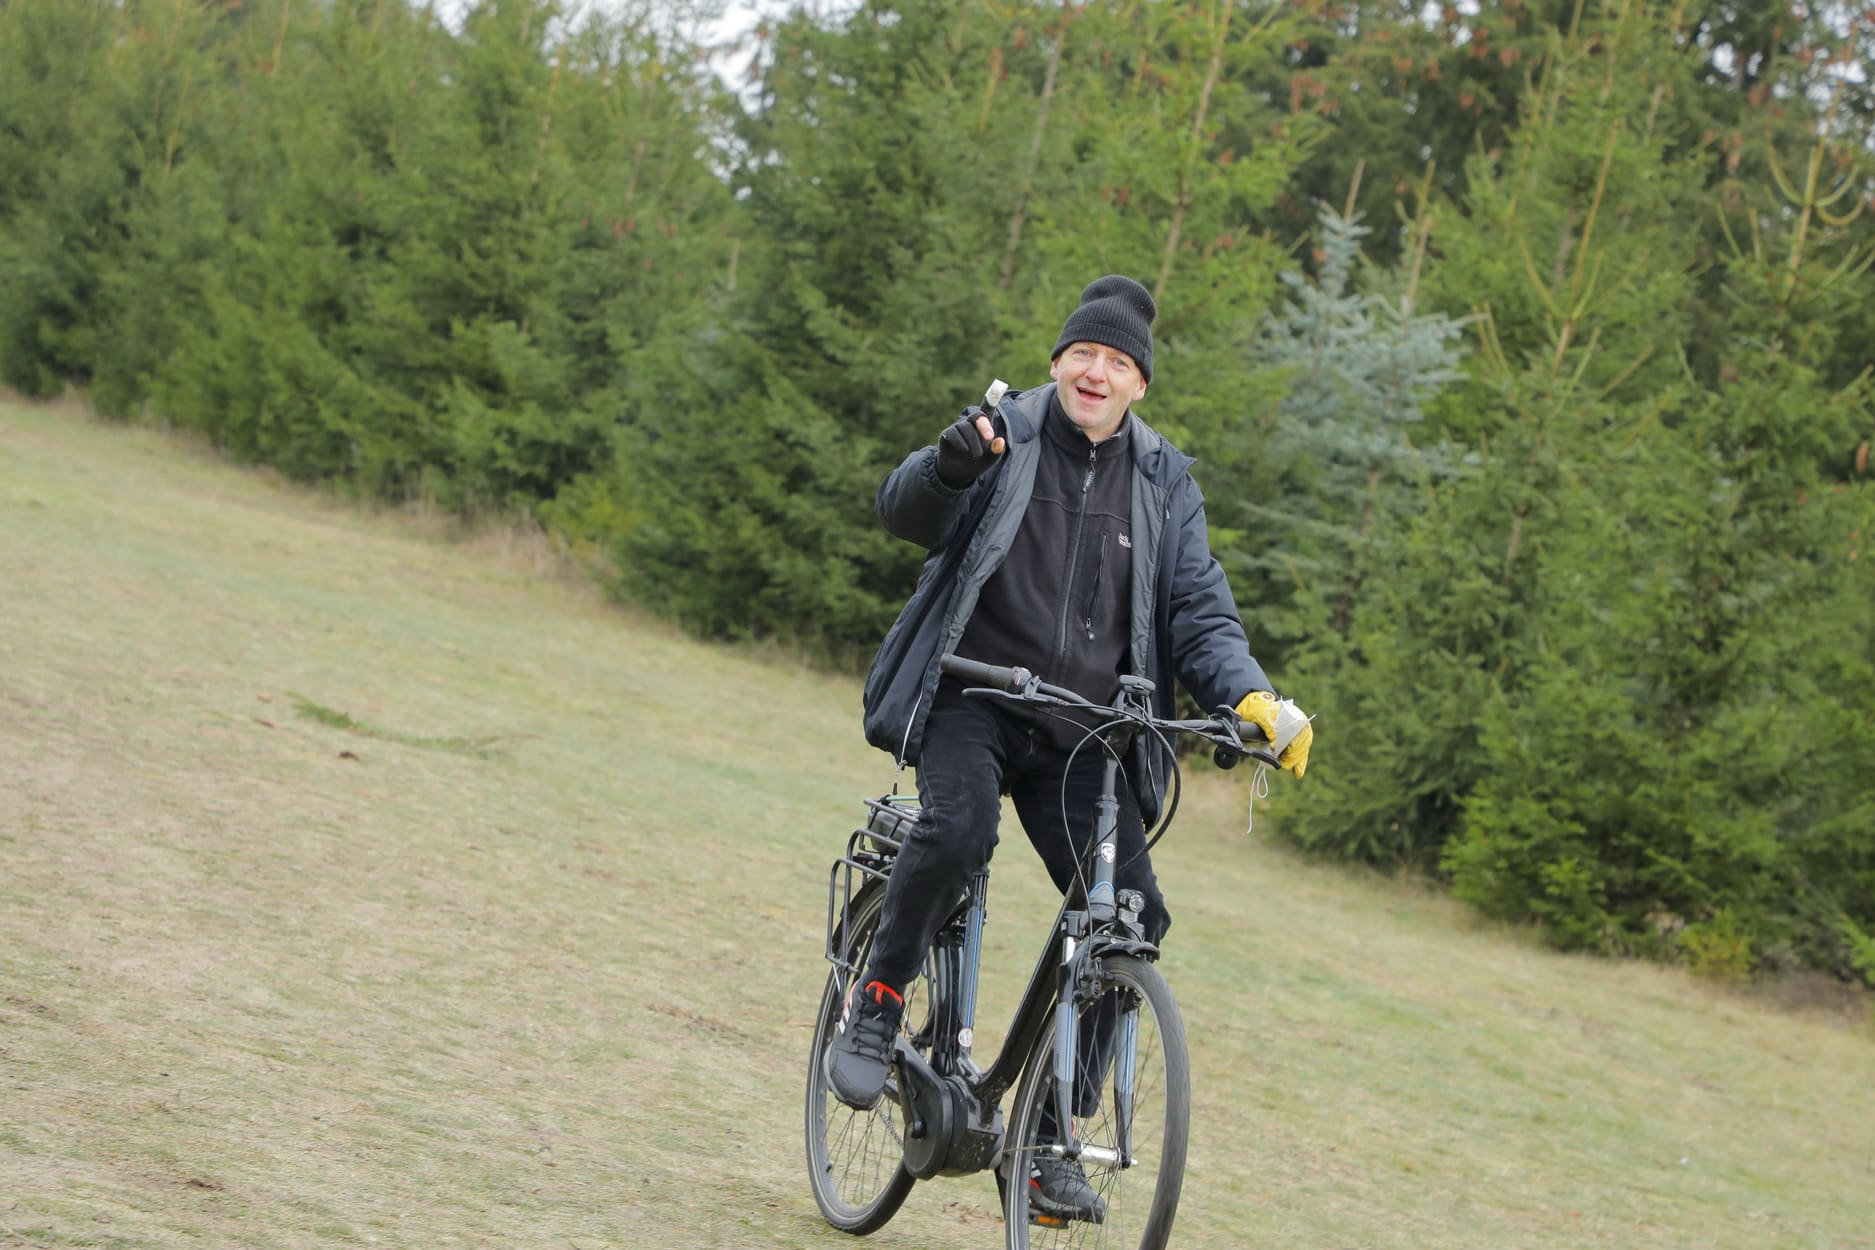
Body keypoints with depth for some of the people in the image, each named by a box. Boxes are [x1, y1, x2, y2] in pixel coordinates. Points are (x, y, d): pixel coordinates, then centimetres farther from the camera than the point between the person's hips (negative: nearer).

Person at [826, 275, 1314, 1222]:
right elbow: (905, 513, -12)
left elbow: (1199, 611, 3)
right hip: (973, 698, -3)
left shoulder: (1164, 481, 8)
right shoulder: (1004, 435, 0)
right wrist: (949, 465, -35)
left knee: (1131, 919, -9)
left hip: (1080, 732, 3)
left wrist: (1250, 696, -16)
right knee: (959, 826, -33)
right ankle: (877, 1001, -8)